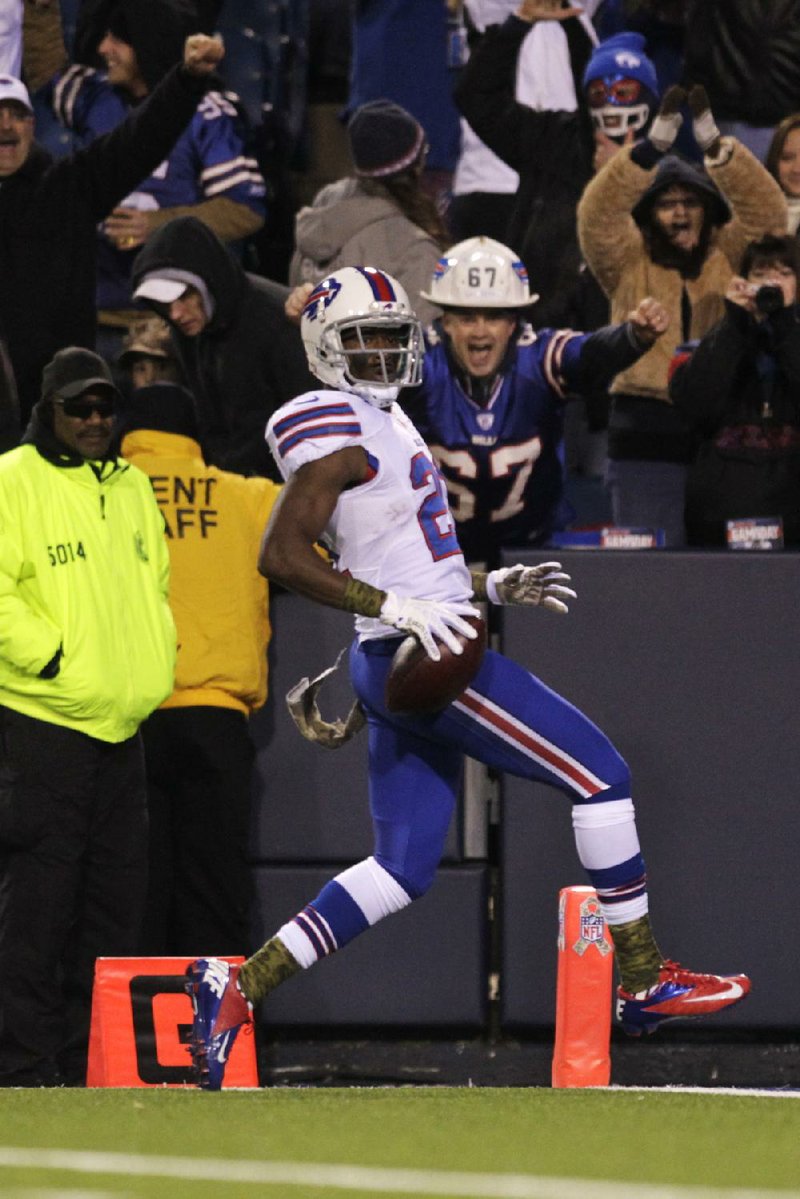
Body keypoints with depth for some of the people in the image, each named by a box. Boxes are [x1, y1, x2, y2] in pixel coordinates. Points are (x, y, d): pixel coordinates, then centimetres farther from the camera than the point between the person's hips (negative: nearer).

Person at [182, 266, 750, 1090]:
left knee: (401, 868, 9)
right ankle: (645, 982, 2)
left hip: (412, 666, 10)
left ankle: (237, 987, 5)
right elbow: (281, 555, -20)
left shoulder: (380, 422, 19)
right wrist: (400, 609, -25)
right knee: (599, 775, -4)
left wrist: (490, 586, 19)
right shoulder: (338, 431, -11)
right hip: (424, 660, -10)